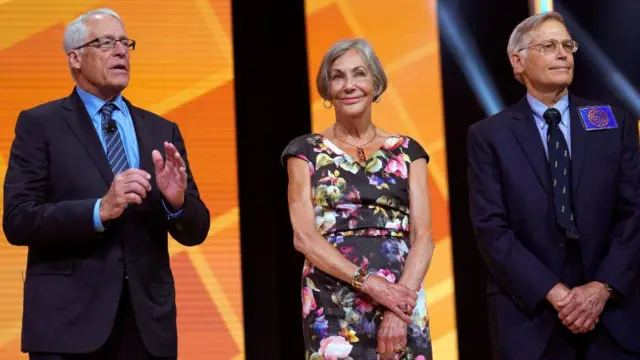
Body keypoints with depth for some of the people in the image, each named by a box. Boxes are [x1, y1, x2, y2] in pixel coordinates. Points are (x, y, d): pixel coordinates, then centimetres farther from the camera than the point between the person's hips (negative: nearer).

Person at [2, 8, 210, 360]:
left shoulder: (161, 131, 12)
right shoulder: (40, 124, 1)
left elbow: (196, 231, 9)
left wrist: (177, 200, -12)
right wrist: (99, 210, -21)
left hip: (147, 321, 4)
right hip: (69, 318, -4)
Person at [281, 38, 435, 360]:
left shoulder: (407, 152, 10)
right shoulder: (306, 152, 6)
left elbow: (423, 236, 1)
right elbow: (303, 236, -4)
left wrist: (401, 309, -15)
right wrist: (370, 283, -16)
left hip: (401, 301, 1)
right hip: (332, 307, -1)